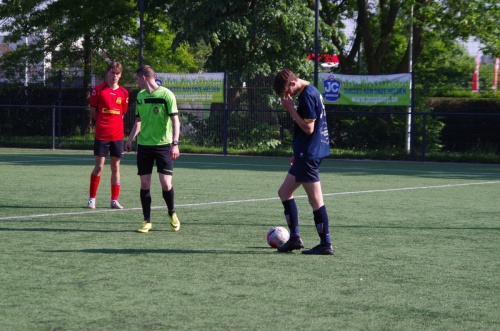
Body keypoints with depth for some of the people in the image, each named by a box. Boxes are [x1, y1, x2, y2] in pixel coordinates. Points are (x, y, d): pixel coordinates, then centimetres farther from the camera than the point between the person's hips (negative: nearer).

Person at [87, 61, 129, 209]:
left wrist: (114, 123, 6)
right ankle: (92, 199, 7)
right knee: (99, 166, -3)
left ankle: (114, 200, 11)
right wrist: (103, 123, 2)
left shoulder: (123, 92, 7)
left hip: (117, 135, 3)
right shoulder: (98, 90, -1)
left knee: (115, 167, 5)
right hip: (101, 135, -3)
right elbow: (93, 111, 5)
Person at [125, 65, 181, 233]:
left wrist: (175, 143, -19)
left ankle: (171, 213, 17)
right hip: (144, 145, 5)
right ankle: (147, 221, 9)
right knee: (144, 184, 0)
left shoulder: (166, 94, -9)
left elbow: (175, 120, -11)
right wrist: (130, 139, 17)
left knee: (166, 183, -9)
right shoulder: (140, 96, 9)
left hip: (163, 145, -5)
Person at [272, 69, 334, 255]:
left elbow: (308, 128, -21)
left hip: (309, 154, -11)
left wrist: (290, 108, -15)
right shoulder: (309, 92, 14)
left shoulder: (307, 95, -17)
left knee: (315, 199, -6)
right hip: (306, 153, 11)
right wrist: (298, 153, 23)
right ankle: (295, 237, 16)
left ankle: (326, 244, -2)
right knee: (284, 192, 15)